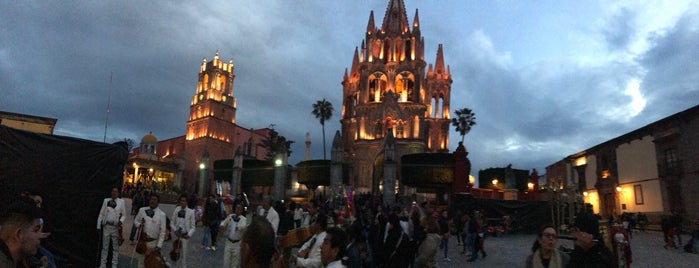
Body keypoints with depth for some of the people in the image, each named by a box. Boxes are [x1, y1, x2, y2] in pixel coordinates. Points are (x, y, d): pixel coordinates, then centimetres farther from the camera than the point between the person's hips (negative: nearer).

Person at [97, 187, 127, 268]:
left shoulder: (121, 201, -2)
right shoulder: (106, 200, 3)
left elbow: (124, 215, 2)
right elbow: (101, 214, 6)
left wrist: (121, 221, -17)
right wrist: (98, 226, 3)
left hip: (115, 227, -1)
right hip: (106, 226, 1)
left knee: (115, 247, 8)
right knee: (105, 246, 11)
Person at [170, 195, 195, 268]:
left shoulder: (191, 212, -9)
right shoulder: (176, 210, -2)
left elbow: (193, 226, -4)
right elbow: (172, 223, 6)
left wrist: (189, 234, -18)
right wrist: (175, 230, -10)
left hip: (185, 236, -3)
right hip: (177, 235, 3)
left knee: (184, 255, 4)